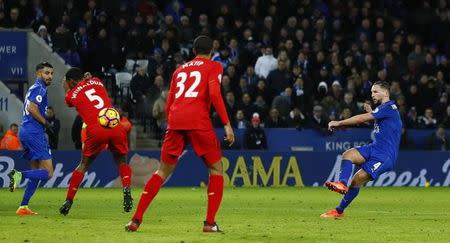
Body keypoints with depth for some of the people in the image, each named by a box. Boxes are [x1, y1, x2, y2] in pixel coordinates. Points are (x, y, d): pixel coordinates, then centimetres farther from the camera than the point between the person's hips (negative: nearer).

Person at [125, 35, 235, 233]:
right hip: (198, 121, -4)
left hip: (175, 121, 5)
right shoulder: (214, 66, 11)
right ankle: (210, 222, -4)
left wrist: (170, 125, 30)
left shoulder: (179, 70, 26)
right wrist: (226, 124, -9)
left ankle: (136, 219, 4)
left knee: (163, 171, 13)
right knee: (216, 168, 8)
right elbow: (214, 93, -7)